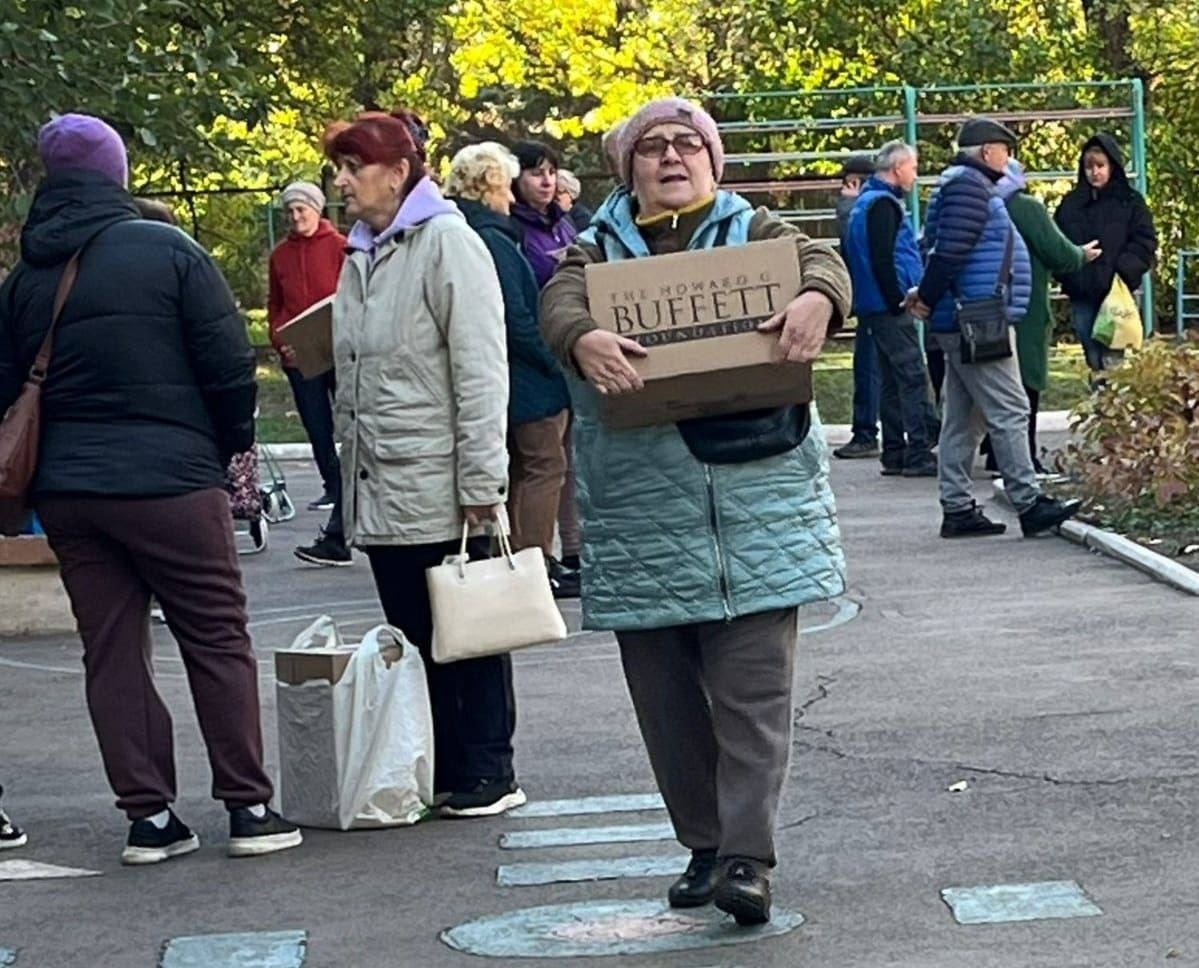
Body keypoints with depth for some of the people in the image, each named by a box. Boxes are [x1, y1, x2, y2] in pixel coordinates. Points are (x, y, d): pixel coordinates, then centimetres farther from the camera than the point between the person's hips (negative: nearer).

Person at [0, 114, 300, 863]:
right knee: (218, 640, 5)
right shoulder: (168, 252, -7)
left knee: (112, 651, 9)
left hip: (65, 491, 4)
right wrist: (232, 444, 8)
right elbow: (230, 362, -7)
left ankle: (150, 815, 9)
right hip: (170, 483, -4)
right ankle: (250, 807, 6)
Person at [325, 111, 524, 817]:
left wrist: (481, 479, -18)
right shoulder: (362, 256, 15)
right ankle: (440, 772, 16)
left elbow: (480, 369, -14)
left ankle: (487, 773, 9)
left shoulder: (447, 244, -9)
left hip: (441, 488, -8)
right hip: (379, 488, 8)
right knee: (414, 637, 10)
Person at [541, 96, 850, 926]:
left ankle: (747, 859, -7)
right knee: (666, 697, 8)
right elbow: (557, 301, -10)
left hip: (755, 497, -2)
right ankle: (705, 846, 20)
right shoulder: (601, 248, 11)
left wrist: (818, 299, -35)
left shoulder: (754, 232, 9)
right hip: (642, 508, 2)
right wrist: (583, 339, -34)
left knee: (753, 688, -6)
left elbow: (823, 261, -10)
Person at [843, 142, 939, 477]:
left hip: (874, 307, 10)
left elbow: (849, 255, 23)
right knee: (913, 376, -10)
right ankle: (918, 452, -13)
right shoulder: (883, 204, -12)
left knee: (893, 379, 12)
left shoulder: (866, 202, 18)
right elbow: (882, 260, -21)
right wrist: (899, 300, -16)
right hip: (891, 308, -10)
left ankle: (895, 454, 14)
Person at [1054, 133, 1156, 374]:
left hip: (1115, 291, -3)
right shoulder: (1070, 203, 11)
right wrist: (1066, 269, -5)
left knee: (1111, 357, -10)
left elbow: (1145, 243, -2)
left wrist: (1124, 269, -16)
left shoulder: (1131, 201, 3)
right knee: (1093, 357, 5)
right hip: (1081, 293, 4)